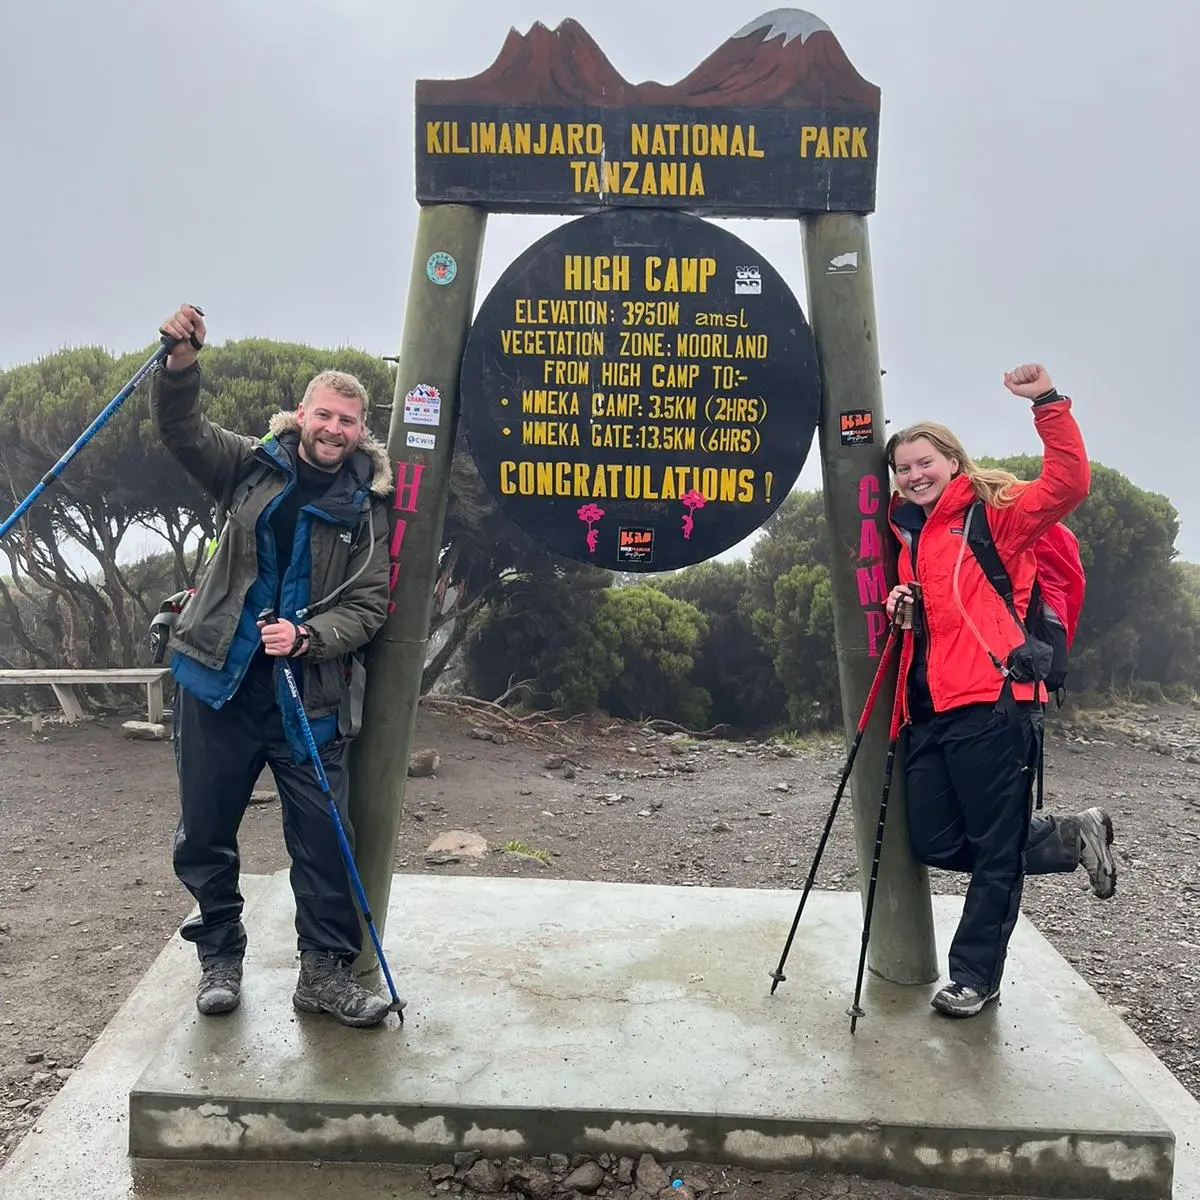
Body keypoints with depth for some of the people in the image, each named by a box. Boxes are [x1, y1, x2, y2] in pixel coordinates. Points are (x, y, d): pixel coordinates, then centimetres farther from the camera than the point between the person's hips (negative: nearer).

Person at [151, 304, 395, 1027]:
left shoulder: (366, 507, 1)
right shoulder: (255, 466, 6)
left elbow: (369, 606, -3)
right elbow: (182, 429, -1)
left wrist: (308, 637, -19)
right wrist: (183, 362, -18)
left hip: (310, 694, -1)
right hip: (218, 681, 2)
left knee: (324, 838, 0)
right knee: (205, 832, 11)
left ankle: (326, 973, 16)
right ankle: (220, 959, 31)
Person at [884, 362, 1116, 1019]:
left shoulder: (995, 512, 1)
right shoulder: (911, 536, 21)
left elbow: (1068, 481, -15)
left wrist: (1047, 402, -21)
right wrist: (901, 606, 9)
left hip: (993, 706, -8)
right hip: (931, 712, 8)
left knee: (994, 849, 0)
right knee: (935, 844, 6)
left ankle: (974, 977, 17)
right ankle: (1072, 837, 24)